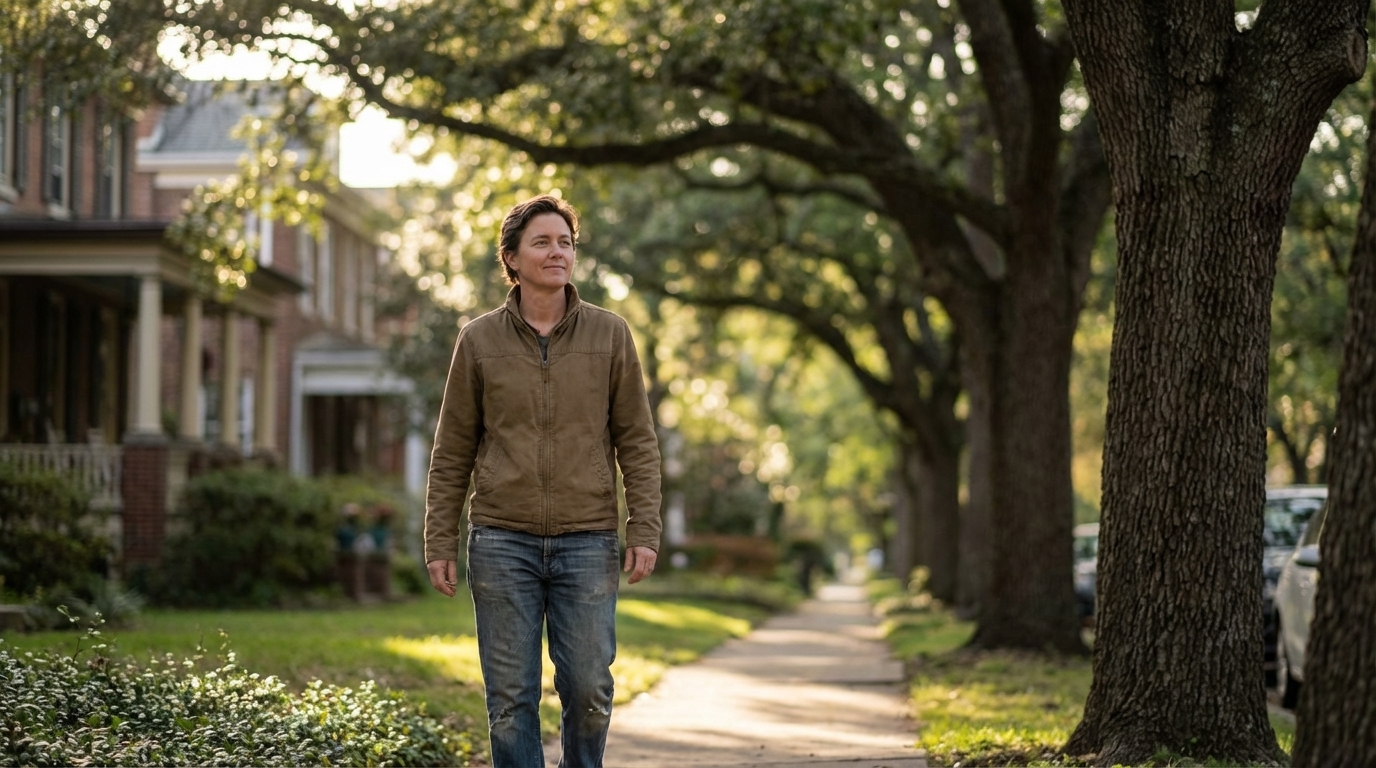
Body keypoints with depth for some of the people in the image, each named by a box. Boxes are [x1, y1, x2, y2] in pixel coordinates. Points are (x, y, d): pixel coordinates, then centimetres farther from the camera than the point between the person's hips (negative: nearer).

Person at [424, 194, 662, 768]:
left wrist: (644, 532, -4)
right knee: (511, 697, 2)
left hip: (588, 542, 0)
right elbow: (452, 453, 7)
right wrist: (440, 543, 3)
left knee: (588, 689, -1)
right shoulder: (479, 340, 5)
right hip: (503, 541, 0)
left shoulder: (610, 335, 5)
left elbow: (637, 442, 5)